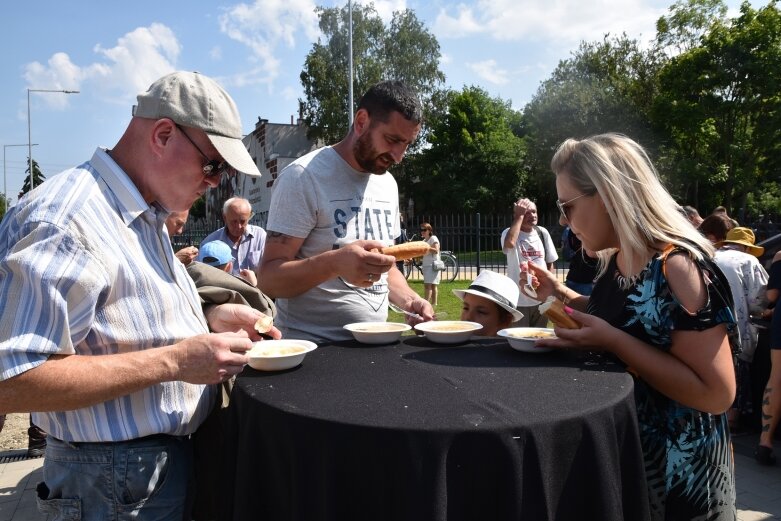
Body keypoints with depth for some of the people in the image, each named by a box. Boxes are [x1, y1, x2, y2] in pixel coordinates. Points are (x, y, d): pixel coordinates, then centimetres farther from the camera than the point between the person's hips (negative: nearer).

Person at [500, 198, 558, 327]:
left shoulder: (542, 232, 5)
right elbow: (510, 243, -35)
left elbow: (550, 262, 12)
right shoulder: (509, 233, -9)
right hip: (519, 299, -4)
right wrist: (520, 215, -23)